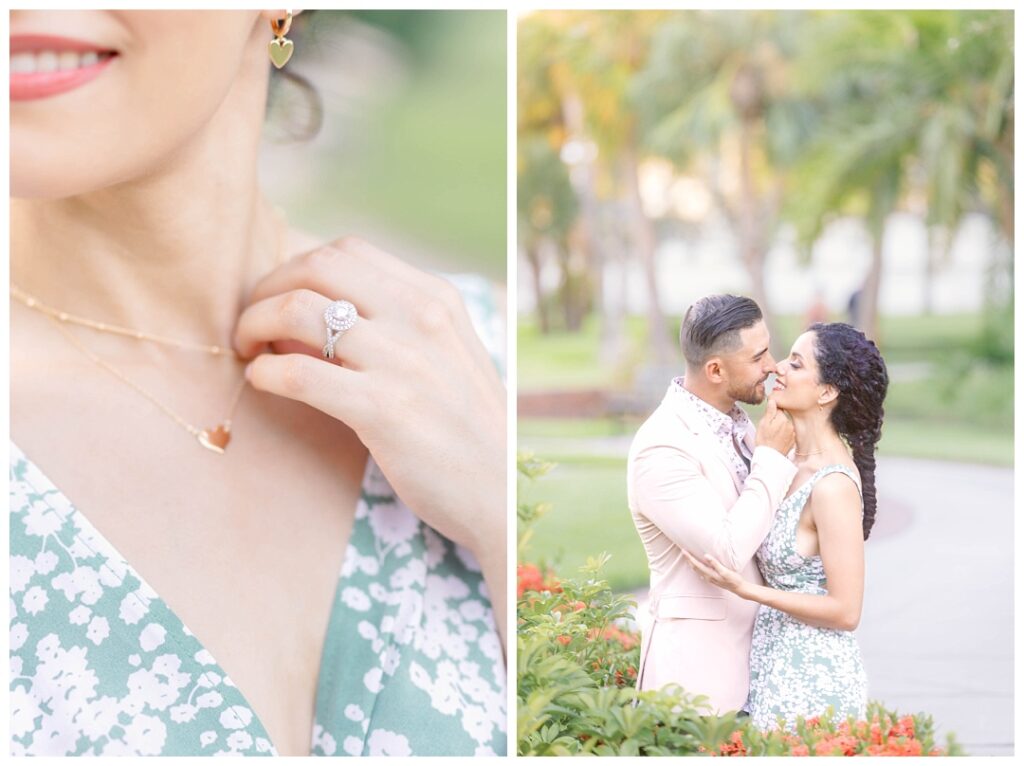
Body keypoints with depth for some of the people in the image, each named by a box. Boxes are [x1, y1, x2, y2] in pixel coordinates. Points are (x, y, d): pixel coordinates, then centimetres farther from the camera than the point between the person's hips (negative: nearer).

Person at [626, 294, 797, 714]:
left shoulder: (737, 422, 6)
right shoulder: (661, 446, -19)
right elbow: (727, 550, -24)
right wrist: (772, 456, -17)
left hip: (752, 643, 8)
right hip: (696, 656, -8)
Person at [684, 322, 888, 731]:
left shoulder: (833, 484, -22)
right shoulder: (798, 460, 5)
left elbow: (845, 611, -20)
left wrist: (748, 590, -24)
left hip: (811, 685, -9)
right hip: (778, 671, 9)